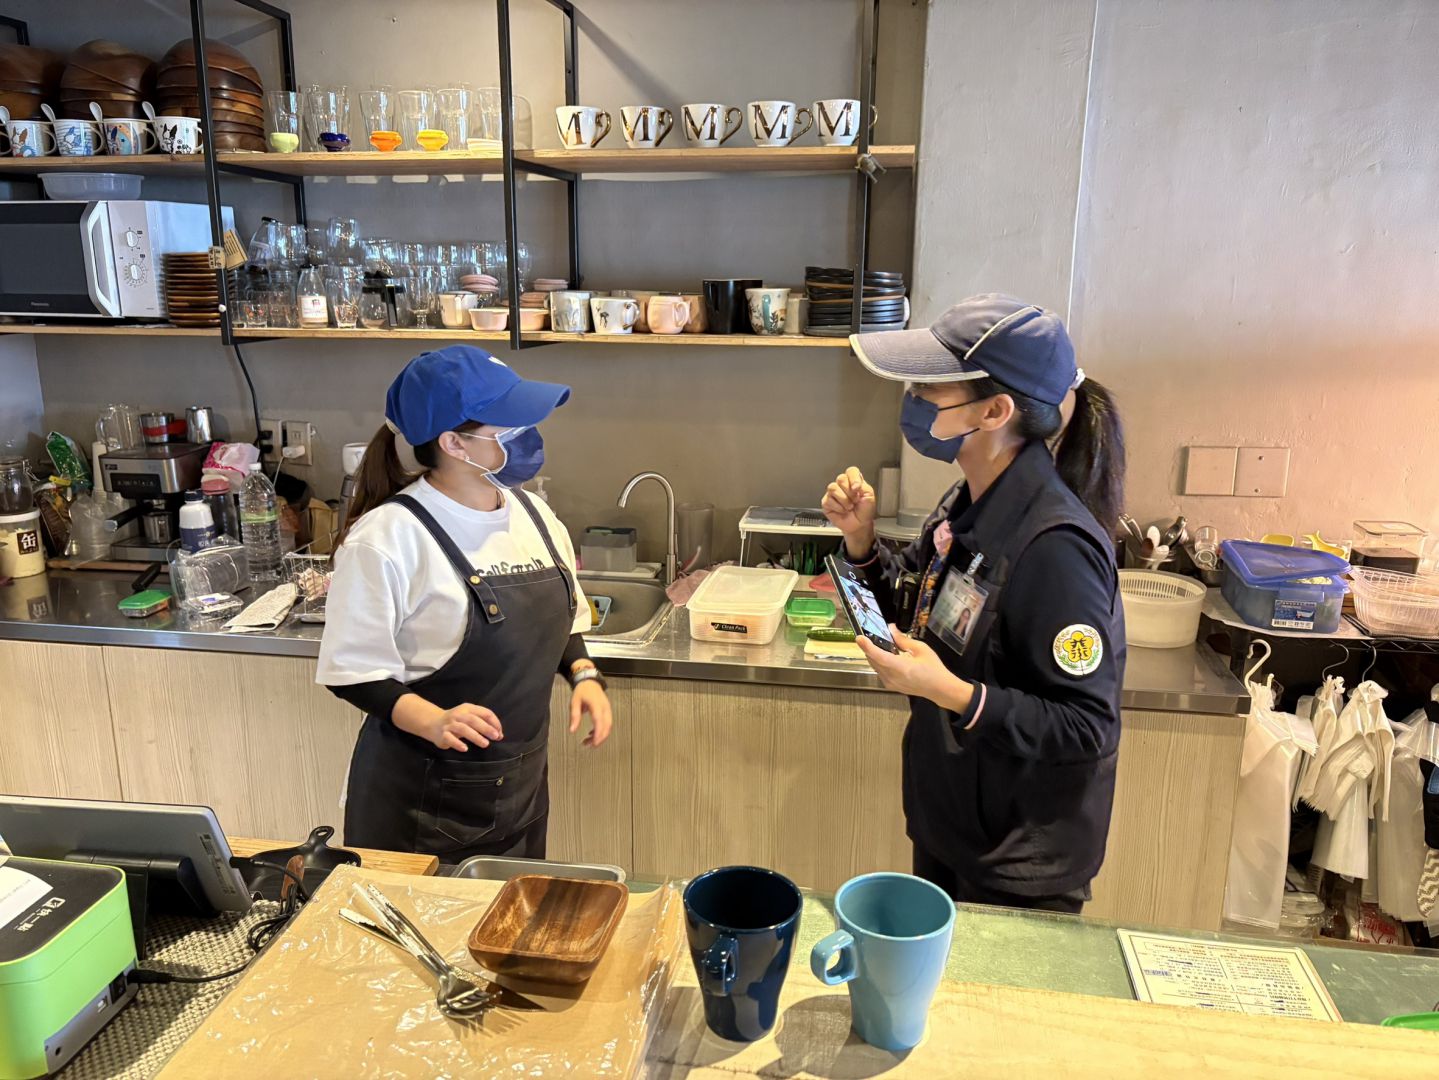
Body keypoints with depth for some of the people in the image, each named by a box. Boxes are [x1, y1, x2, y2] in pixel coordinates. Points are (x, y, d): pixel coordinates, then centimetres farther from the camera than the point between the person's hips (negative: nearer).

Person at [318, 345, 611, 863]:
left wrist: (583, 674, -3)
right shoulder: (387, 537, -19)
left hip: (522, 784, 6)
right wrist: (433, 722, -29)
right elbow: (354, 670, -15)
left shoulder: (534, 515, 1)